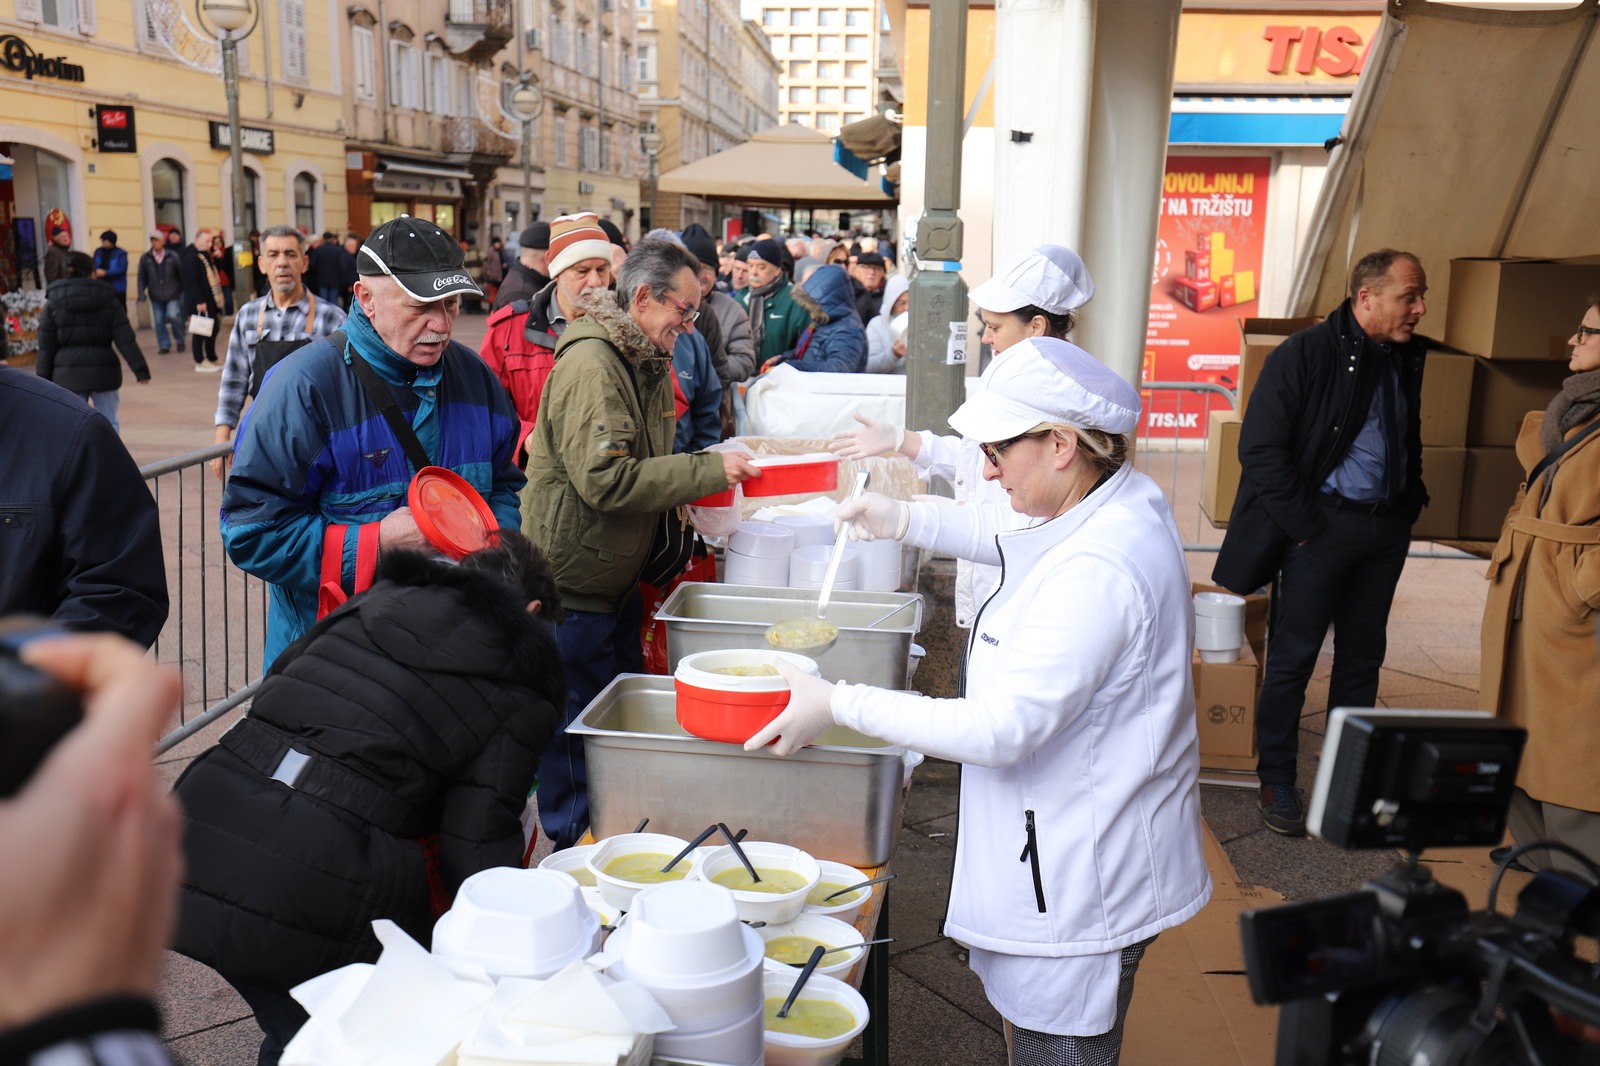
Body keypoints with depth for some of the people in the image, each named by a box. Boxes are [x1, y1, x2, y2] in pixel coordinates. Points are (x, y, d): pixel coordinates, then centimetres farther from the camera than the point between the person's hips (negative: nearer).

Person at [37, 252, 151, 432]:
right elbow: (125, 339, -4)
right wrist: (140, 369, -3)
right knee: (108, 423, 9)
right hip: (103, 370, 0)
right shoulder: (107, 299, 1)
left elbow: (46, 346, 3)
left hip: (68, 374, 0)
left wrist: (44, 379, 9)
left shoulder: (54, 303, 3)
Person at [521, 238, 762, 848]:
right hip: (571, 586, -10)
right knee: (576, 736, 1)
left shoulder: (648, 364, 12)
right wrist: (709, 470, -25)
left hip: (616, 580, 10)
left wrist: (701, 483, 4)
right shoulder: (591, 363, -21)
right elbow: (604, 478, -29)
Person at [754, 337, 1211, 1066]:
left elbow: (999, 729, -31)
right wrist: (907, 520, 8)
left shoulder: (1096, 572, -31)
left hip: (1080, 878, -10)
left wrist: (839, 706, -24)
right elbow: (1009, 533, 22)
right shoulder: (1124, 501, 0)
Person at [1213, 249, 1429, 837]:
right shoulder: (1305, 354, -11)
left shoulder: (1408, 357, 7)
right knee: (1294, 655, 2)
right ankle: (1277, 780, 14)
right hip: (1325, 523, -6)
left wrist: (1411, 502, 6)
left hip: (1387, 527, 6)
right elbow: (1260, 447, -14)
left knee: (1362, 656, 13)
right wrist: (1306, 525, -14)